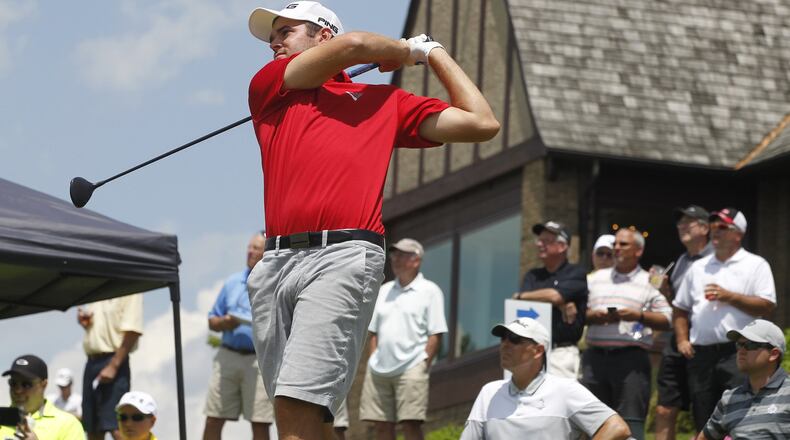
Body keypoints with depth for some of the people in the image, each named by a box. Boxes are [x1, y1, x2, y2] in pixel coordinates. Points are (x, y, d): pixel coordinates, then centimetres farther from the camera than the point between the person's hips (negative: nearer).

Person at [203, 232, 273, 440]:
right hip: (227, 355, 4)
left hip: (260, 359, -4)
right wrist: (223, 323, -2)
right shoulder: (233, 283, 17)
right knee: (213, 420, 1)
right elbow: (212, 320, 19)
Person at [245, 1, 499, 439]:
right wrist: (408, 49, 30)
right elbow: (353, 44, 11)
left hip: (343, 256, -3)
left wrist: (433, 53, 29)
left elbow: (481, 123, 19)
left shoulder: (384, 101, 22)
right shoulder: (268, 87, 23)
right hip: (276, 262, 3)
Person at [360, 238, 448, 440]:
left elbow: (436, 334, -4)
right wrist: (373, 359, 8)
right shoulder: (384, 291, 18)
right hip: (379, 369, 6)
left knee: (410, 423, -12)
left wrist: (424, 364, -10)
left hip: (411, 368, -6)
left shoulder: (429, 291, 1)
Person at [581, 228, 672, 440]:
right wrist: (592, 316, -5)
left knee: (631, 420, -8)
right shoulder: (596, 278, 18)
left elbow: (666, 321, 2)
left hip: (630, 357, -4)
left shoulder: (649, 282, 7)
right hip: (595, 356, 4)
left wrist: (638, 315, -12)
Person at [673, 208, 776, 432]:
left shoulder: (755, 265, 6)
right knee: (703, 420, 5)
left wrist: (729, 296, -11)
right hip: (701, 353, 5)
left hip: (738, 353, -5)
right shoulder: (698, 267, 20)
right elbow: (680, 308, 22)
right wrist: (682, 340, 7)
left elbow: (767, 306, -5)